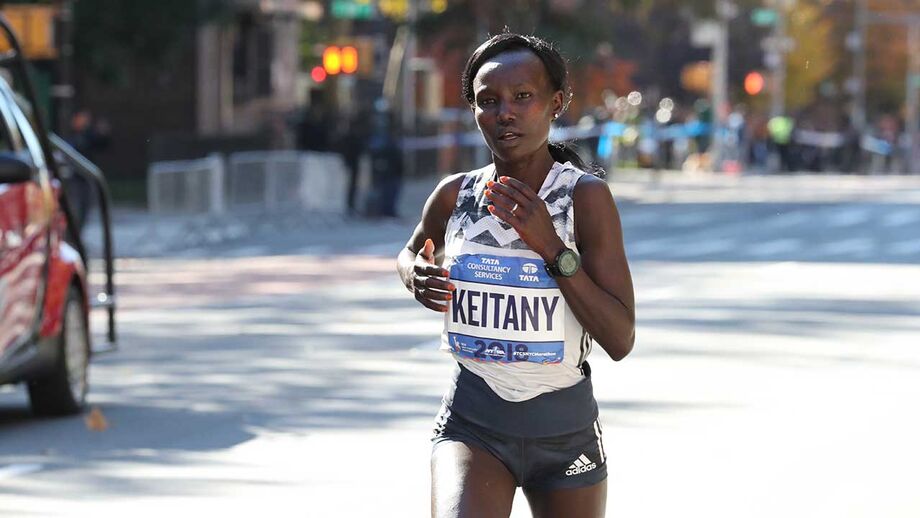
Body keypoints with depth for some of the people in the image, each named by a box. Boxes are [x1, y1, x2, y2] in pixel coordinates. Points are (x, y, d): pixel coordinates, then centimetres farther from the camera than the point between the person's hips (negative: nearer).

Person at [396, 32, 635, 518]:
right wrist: (415, 277, -3)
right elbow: (412, 253, 22)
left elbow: (620, 340, -16)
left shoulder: (586, 196, -12)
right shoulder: (455, 195, -3)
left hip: (566, 428, -1)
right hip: (472, 425, 1)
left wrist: (550, 246, -24)